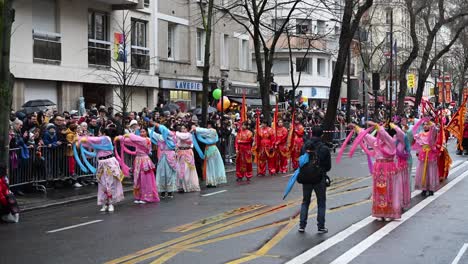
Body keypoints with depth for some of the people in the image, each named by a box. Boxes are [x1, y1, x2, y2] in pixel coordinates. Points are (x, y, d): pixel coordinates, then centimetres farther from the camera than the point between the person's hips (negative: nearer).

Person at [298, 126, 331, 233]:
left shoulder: (305, 146, -6)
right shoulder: (324, 149, -12)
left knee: (305, 201, 15)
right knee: (321, 203, 10)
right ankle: (321, 227, 10)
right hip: (320, 178, -2)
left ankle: (302, 225, 12)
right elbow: (328, 166, -5)